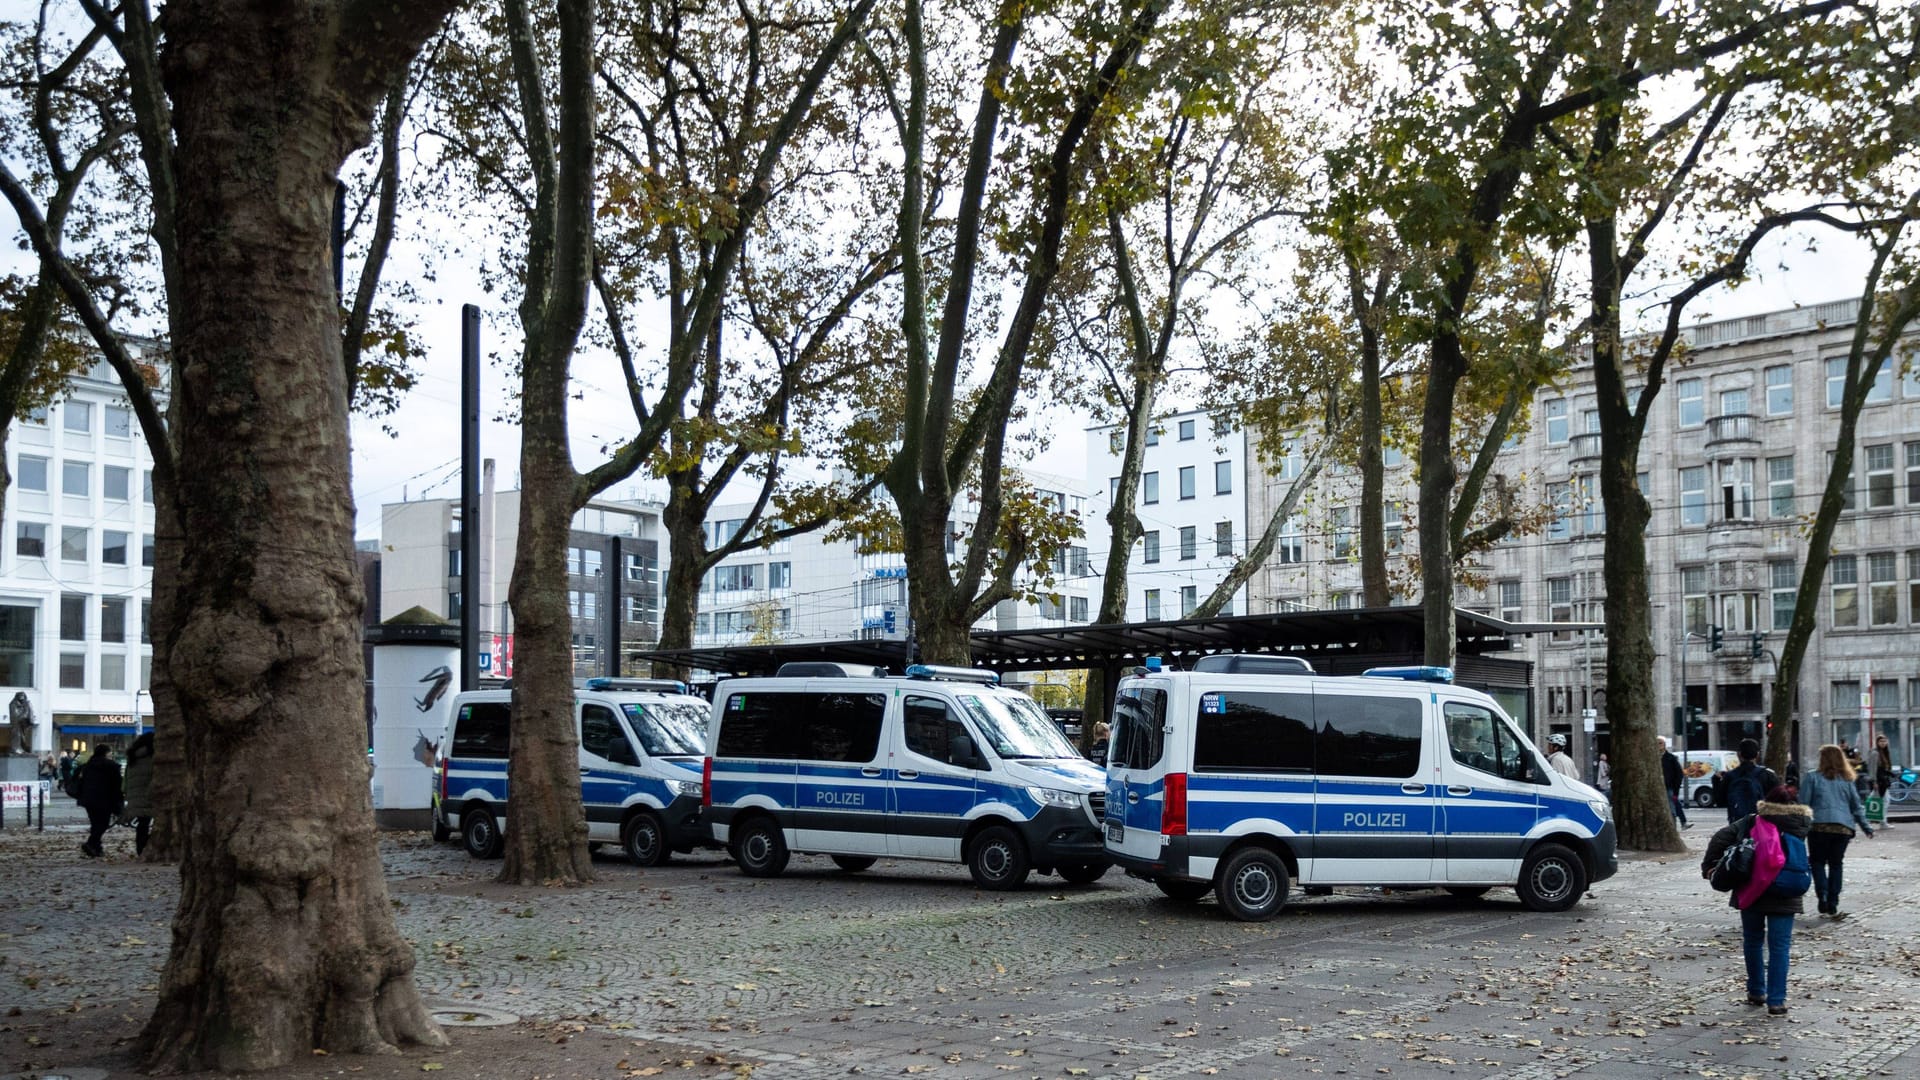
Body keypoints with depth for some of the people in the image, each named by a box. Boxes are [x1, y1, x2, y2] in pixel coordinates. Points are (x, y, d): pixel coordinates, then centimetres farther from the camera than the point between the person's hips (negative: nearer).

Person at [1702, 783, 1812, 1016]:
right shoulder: (1800, 825, -3)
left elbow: (1721, 837, -10)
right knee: (1779, 947, 2)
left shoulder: (1751, 823, -3)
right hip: (1784, 898, -1)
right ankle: (1776, 1001, -1)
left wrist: (1709, 866, -3)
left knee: (1753, 942, 17)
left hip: (1751, 893, 1)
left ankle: (1756, 992, 26)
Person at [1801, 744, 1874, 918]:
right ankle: (1832, 906, 8)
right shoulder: (1846, 780, 12)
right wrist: (1866, 827, 21)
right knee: (1835, 864, 10)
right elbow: (1857, 806, 13)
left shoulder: (1812, 777, 1)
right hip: (1844, 828, 3)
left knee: (1818, 863, 9)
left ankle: (1823, 896, -13)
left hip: (1820, 825, -3)